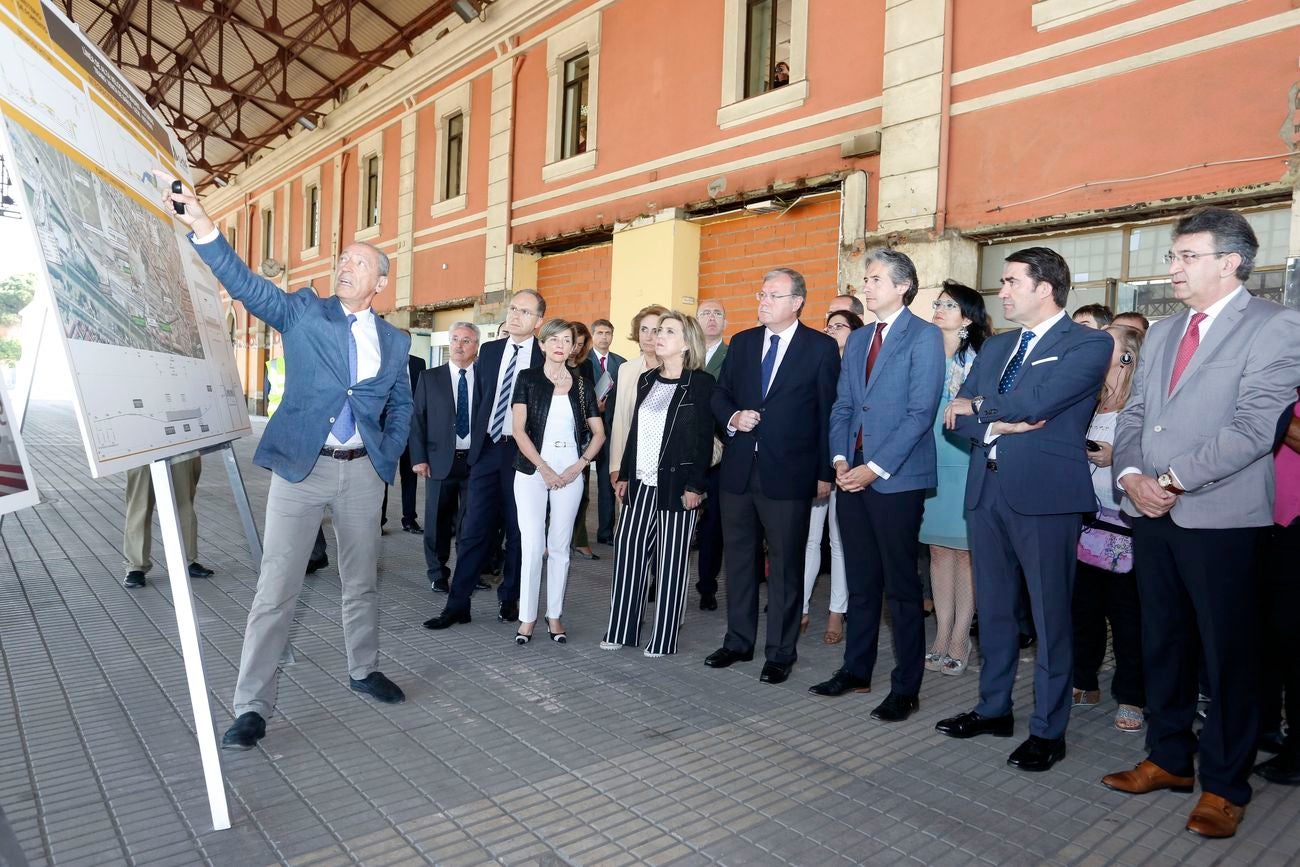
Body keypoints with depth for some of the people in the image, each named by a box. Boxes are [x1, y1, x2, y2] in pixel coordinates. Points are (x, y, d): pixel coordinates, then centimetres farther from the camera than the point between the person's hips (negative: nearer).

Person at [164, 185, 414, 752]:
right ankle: (252, 708, 6)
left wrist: (388, 457, 2)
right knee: (276, 589, -3)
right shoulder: (302, 312, 2)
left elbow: (401, 407, 15)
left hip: (362, 472, 3)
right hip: (301, 467, -2)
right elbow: (245, 283, -12)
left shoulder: (394, 342, 8)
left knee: (361, 581, 15)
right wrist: (202, 227, -25)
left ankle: (364, 670, 34)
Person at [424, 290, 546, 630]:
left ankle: (510, 599, 23)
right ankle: (457, 604, 9)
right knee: (474, 529, 3)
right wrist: (477, 442, 9)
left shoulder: (547, 357, -3)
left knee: (517, 531, 8)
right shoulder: (489, 351, 10)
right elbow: (479, 400, 14)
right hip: (488, 449, 3)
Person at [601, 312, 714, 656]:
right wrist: (624, 475, 14)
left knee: (671, 561, 3)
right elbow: (634, 431, 15)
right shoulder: (646, 379, 12)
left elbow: (704, 439, -9)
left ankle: (663, 638, 15)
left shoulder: (701, 383, -6)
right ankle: (622, 631, 19)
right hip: (641, 483, 6)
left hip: (676, 484, -6)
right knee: (628, 551, 6)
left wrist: (695, 486, -13)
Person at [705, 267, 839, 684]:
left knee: (785, 564, 5)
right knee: (739, 558, 14)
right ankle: (739, 641, 29)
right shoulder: (742, 342, 9)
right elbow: (720, 395, 15)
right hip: (739, 469, 5)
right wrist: (733, 417, -8)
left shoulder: (821, 348, -3)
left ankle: (780, 653, 19)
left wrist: (825, 472, -6)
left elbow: (828, 412, -4)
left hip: (789, 473, -4)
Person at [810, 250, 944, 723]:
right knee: (860, 581, 14)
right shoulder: (857, 339, 16)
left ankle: (906, 688, 14)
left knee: (901, 586, 2)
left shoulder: (924, 336, -5)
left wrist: (876, 468, -16)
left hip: (896, 479, -6)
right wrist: (840, 459, -1)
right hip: (853, 477, 6)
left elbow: (920, 412, -13)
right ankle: (856, 669, 27)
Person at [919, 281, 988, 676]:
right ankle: (942, 636, 16)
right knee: (938, 548, 8)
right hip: (929, 463, 4)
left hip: (966, 464, -4)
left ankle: (960, 639, 10)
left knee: (965, 550, 1)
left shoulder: (980, 359, -2)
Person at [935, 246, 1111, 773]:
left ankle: (1048, 730, 18)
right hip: (987, 489, 7)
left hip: (1044, 492, -6)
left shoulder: (1088, 344, -4)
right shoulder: (995, 347, 16)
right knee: (993, 609, 15)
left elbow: (1033, 402, -19)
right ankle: (994, 709, 30)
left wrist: (978, 405, -3)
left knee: (1049, 615, 4)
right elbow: (956, 415, 8)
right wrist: (997, 425, -11)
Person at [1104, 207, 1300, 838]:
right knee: (1162, 643, 15)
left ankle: (1225, 785, 21)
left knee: (1227, 655, 5)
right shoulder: (1161, 334, 16)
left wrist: (1175, 480, -17)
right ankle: (1168, 757, 31)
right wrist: (1131, 475, -5)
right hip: (1151, 514, 6)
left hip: (1219, 519, -6)